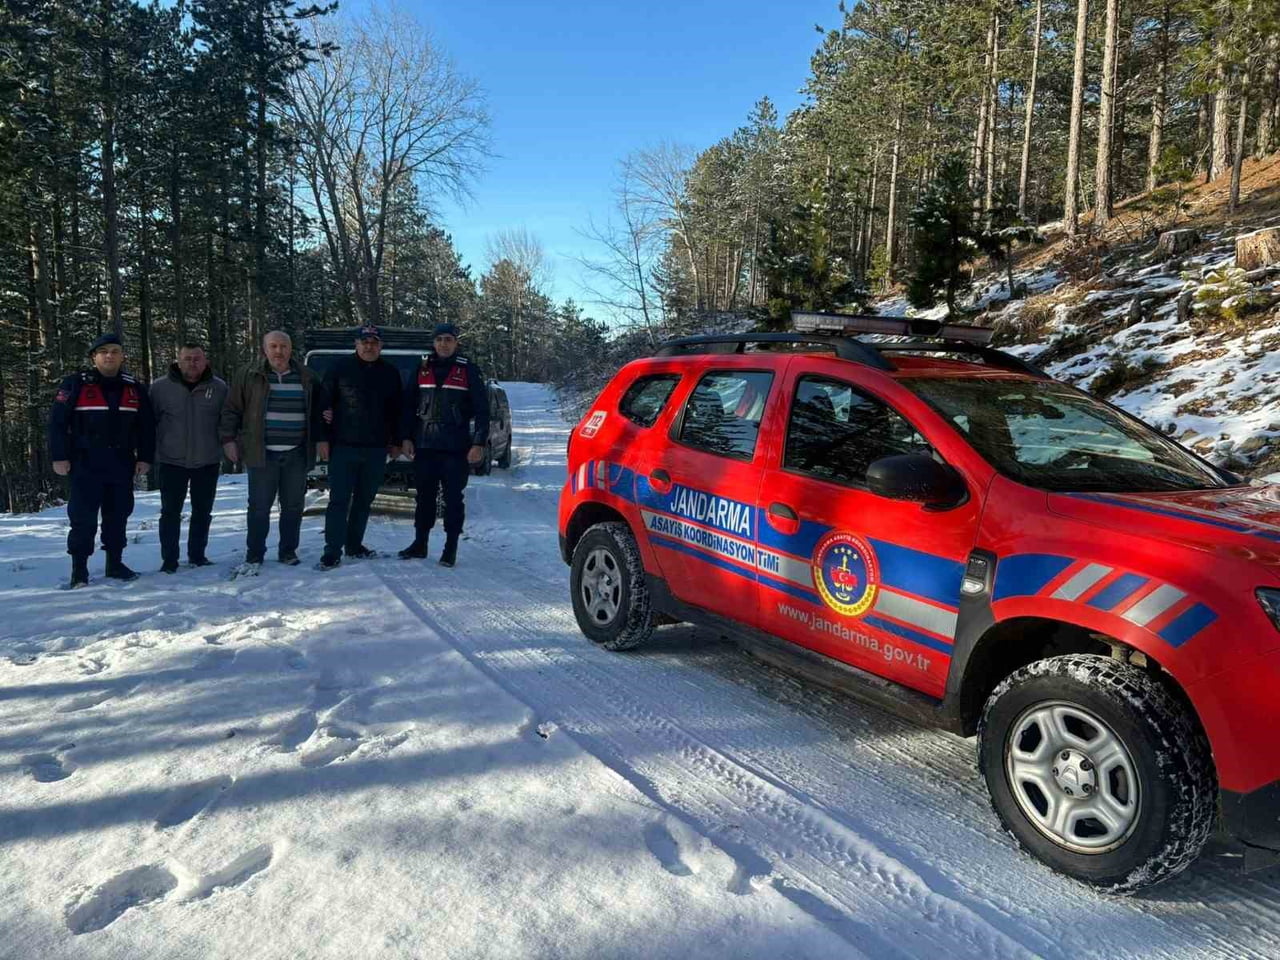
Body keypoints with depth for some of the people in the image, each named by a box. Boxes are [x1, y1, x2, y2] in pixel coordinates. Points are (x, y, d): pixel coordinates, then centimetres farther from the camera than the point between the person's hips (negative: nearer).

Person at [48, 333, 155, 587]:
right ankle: (79, 569, 8)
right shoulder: (75, 385, -3)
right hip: (85, 466, -3)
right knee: (83, 518, -1)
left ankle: (115, 563, 22)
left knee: (118, 516, 10)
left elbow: (147, 426, 12)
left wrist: (145, 458, 6)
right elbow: (58, 422, -4)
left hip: (121, 466, 4)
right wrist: (59, 457, -8)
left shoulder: (134, 389, 8)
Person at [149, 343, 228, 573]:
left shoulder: (219, 388, -1)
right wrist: (150, 452, 3)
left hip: (207, 461, 2)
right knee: (171, 512, 2)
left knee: (203, 511, 11)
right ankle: (169, 559, 10)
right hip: (172, 461, -1)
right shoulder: (160, 387, -4)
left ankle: (197, 554, 24)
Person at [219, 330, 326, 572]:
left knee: (293, 506, 8)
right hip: (262, 453, -2)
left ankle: (288, 551, 21)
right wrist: (229, 439, -3)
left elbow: (317, 412, 14)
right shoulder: (250, 376, 2)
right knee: (259, 506, 2)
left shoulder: (306, 377, 8)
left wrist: (320, 439, 9)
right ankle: (254, 555, 12)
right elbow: (232, 410, 3)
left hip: (297, 454, 2)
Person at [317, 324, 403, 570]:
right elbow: (324, 401, 3)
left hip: (376, 449, 3)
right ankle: (332, 551, -2)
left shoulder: (390, 373, 9)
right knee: (339, 500, -4)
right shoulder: (341, 368, 1)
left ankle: (354, 545, 23)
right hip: (343, 446, -3)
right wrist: (324, 437, -3)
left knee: (364, 500, 11)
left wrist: (396, 442, 11)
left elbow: (396, 411, 14)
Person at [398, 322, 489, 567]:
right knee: (424, 496, 11)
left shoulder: (468, 370, 0)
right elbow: (409, 405, 13)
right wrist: (407, 437, 6)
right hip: (425, 446, 3)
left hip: (456, 448, -3)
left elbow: (482, 409, -2)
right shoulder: (423, 369, 10)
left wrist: (478, 443, -9)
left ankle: (451, 548, 10)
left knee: (453, 498, 2)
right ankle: (419, 543, 22)